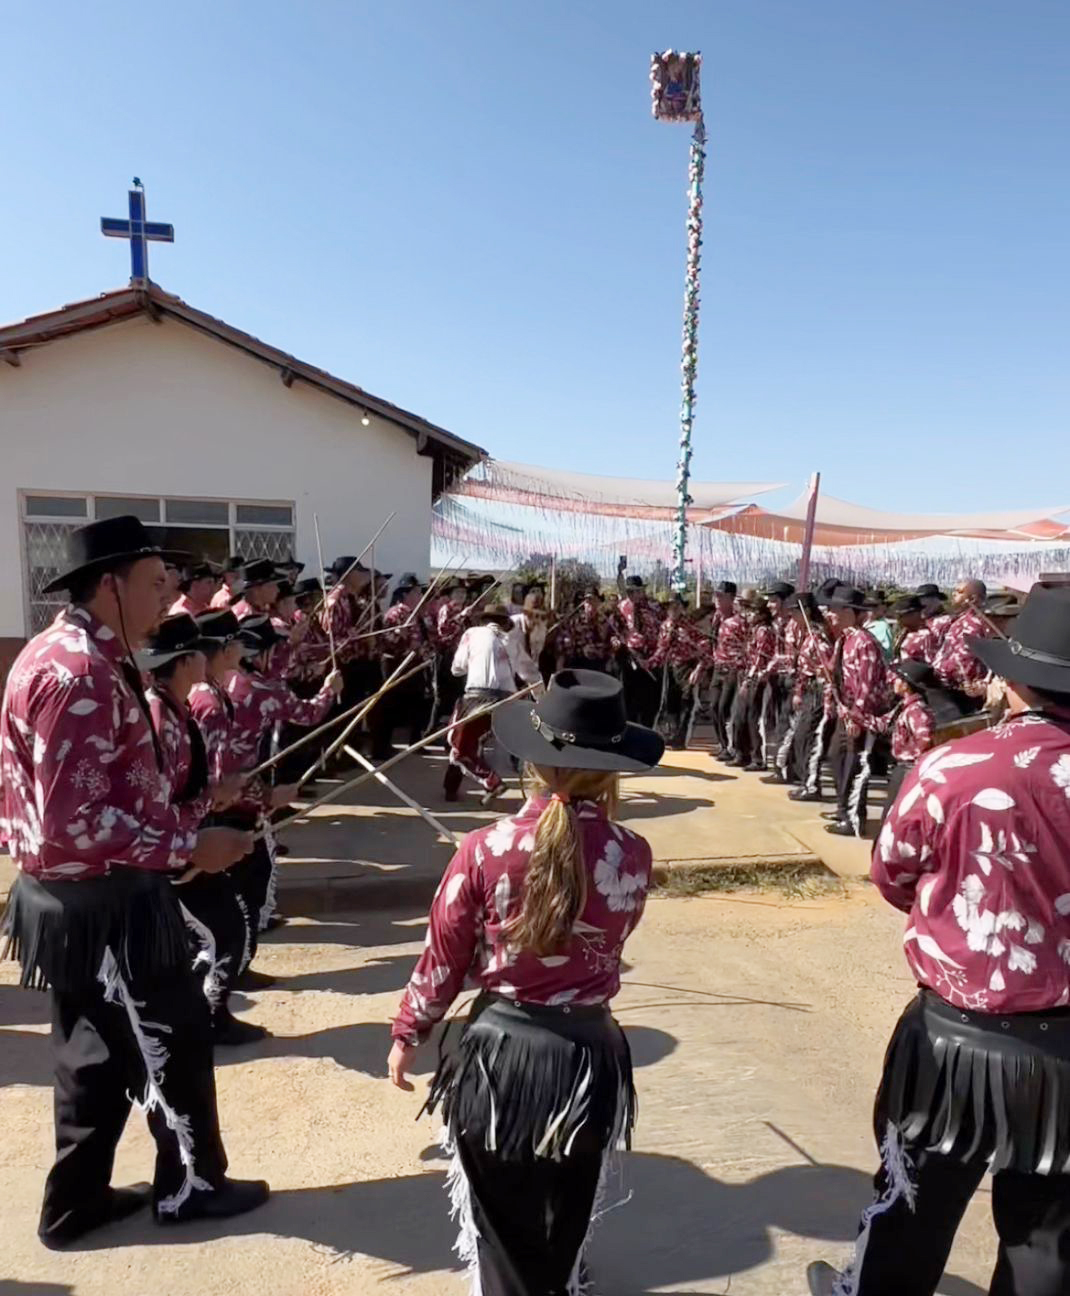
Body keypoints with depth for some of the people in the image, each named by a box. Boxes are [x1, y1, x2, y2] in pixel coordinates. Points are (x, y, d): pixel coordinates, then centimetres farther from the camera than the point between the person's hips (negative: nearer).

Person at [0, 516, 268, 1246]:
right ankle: (190, 1184, 30)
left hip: (83, 897, 10)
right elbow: (74, 821, -28)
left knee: (100, 1052, 22)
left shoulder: (64, 656, 10)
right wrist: (187, 846, -22)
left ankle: (77, 1200, 37)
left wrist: (193, 814, 12)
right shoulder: (80, 673, -24)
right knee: (174, 1039, 9)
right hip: (103, 904, -10)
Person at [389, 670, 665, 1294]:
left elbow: (444, 961, -7)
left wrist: (408, 1033, 11)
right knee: (564, 1230, 30)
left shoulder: (485, 851, -19)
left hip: (498, 1055, -2)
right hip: (587, 1059, 2)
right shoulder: (633, 855, -14)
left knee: (501, 1232, 25)